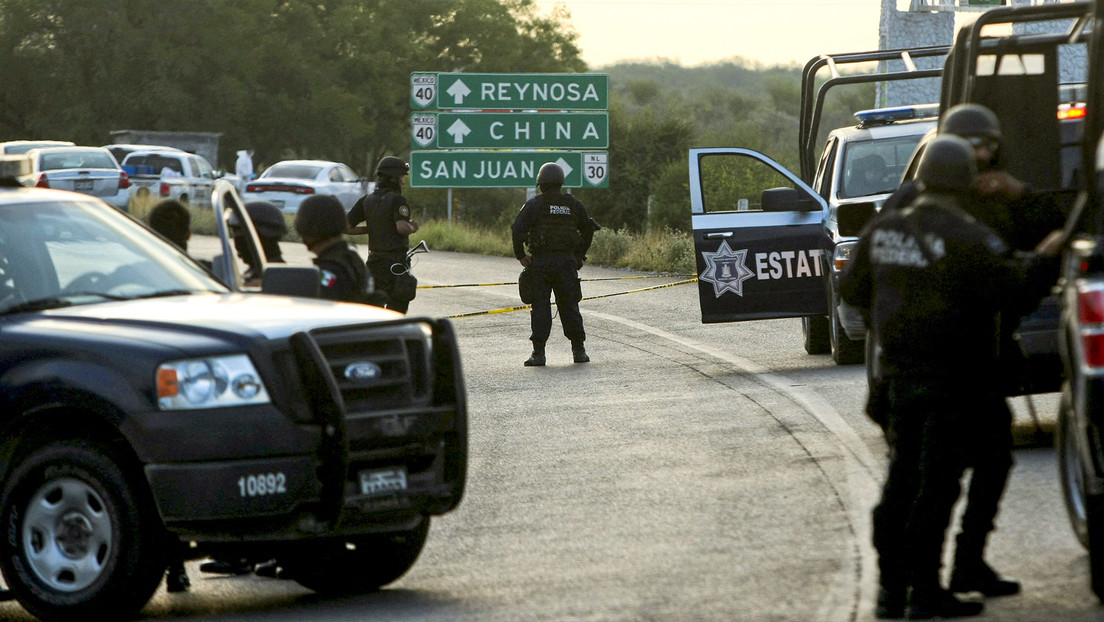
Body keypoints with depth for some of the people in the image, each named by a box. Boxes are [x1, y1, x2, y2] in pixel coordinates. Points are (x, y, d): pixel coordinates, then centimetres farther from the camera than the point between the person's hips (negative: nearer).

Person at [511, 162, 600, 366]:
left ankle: (538, 352, -6)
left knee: (541, 306, -1)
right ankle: (579, 350, 9)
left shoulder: (534, 204, -3)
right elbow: (588, 229, 14)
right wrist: (579, 255, 20)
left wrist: (521, 256, -2)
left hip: (541, 262, -3)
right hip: (566, 262, 3)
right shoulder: (573, 205, 8)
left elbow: (518, 230, -11)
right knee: (569, 306, 9)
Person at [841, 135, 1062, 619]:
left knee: (901, 479, 14)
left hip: (899, 374, 6)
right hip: (953, 378, -6)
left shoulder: (883, 230, 4)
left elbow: (853, 289, 15)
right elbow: (1016, 292, -17)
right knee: (937, 483, -3)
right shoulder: (967, 238, -17)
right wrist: (1045, 258, 1)